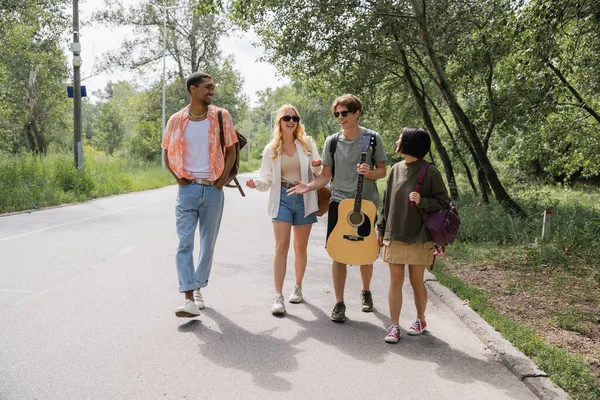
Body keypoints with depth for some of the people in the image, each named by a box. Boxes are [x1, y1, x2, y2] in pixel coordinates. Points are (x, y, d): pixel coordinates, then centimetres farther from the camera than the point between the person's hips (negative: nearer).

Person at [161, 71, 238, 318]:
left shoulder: (221, 117, 1)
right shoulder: (177, 120, 2)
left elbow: (231, 150, 4)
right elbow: (167, 154, 10)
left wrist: (223, 179, -4)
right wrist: (179, 177, -2)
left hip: (213, 189, 1)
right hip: (188, 189, 0)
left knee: (208, 243, 9)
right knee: (185, 243, -9)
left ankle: (198, 289, 26)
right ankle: (190, 300, -9)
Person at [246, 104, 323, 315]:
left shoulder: (307, 143, 5)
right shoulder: (271, 149, 5)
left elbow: (320, 173, 7)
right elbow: (267, 179, 5)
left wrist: (316, 166, -17)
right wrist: (256, 183, -17)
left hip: (304, 198, 1)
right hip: (282, 198, -1)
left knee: (300, 247, 11)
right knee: (281, 246, -10)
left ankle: (297, 287, 30)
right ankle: (278, 297, -8)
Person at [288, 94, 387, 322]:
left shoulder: (373, 138, -2)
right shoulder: (332, 141, 2)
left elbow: (382, 171, 3)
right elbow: (326, 175, 3)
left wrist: (369, 172, -19)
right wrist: (309, 186, -15)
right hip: (339, 202, 1)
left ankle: (366, 291, 37)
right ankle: (339, 303, 10)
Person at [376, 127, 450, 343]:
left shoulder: (429, 171, -9)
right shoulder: (396, 169, 7)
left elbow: (443, 201, -4)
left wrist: (422, 201, -22)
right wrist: (381, 229, 13)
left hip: (418, 238, -4)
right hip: (394, 235, 4)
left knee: (416, 281, 8)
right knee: (395, 280, 4)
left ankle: (420, 319, 30)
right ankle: (394, 325, 12)